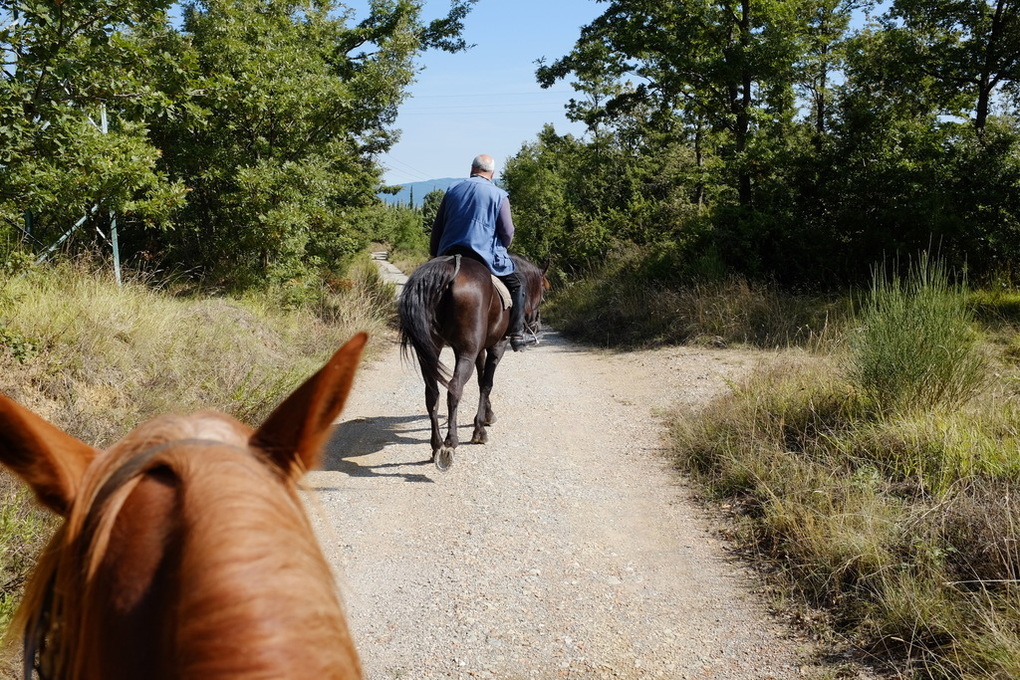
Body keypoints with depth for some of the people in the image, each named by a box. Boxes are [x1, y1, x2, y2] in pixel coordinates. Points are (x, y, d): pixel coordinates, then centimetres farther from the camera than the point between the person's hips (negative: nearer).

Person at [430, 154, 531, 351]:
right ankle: (516, 334, 3)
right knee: (516, 286, 13)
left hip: (449, 255, 4)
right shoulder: (498, 195, 2)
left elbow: (437, 228, 14)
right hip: (485, 254, -3)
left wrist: (434, 255, 22)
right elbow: (507, 233, -2)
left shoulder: (453, 190, 13)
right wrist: (502, 248, 18)